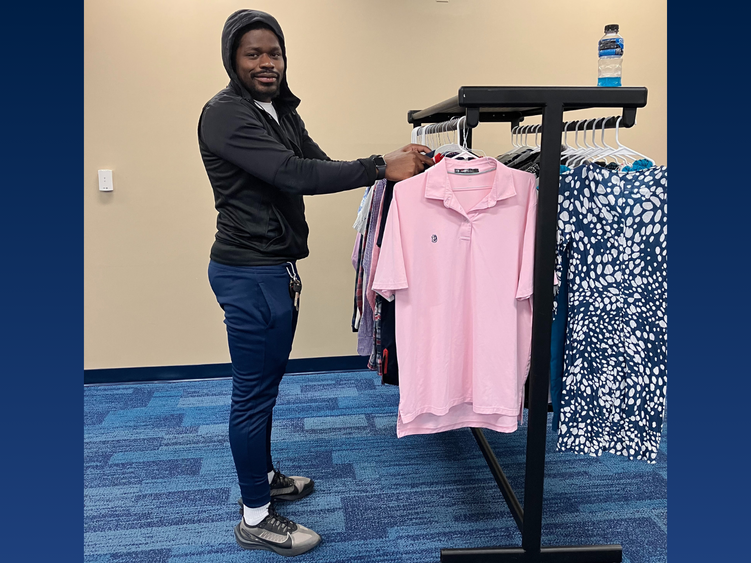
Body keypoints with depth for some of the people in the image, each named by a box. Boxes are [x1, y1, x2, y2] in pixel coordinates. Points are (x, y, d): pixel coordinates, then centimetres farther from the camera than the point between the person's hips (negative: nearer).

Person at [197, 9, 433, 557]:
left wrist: (395, 163, -9)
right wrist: (379, 167, -28)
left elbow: (317, 165, 6)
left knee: (266, 383, 20)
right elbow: (294, 174, -27)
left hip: (276, 266, 9)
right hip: (249, 272, -9)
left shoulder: (280, 110, 15)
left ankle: (263, 478, 39)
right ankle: (255, 518, 17)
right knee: (254, 393, 1)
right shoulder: (225, 114, -15)